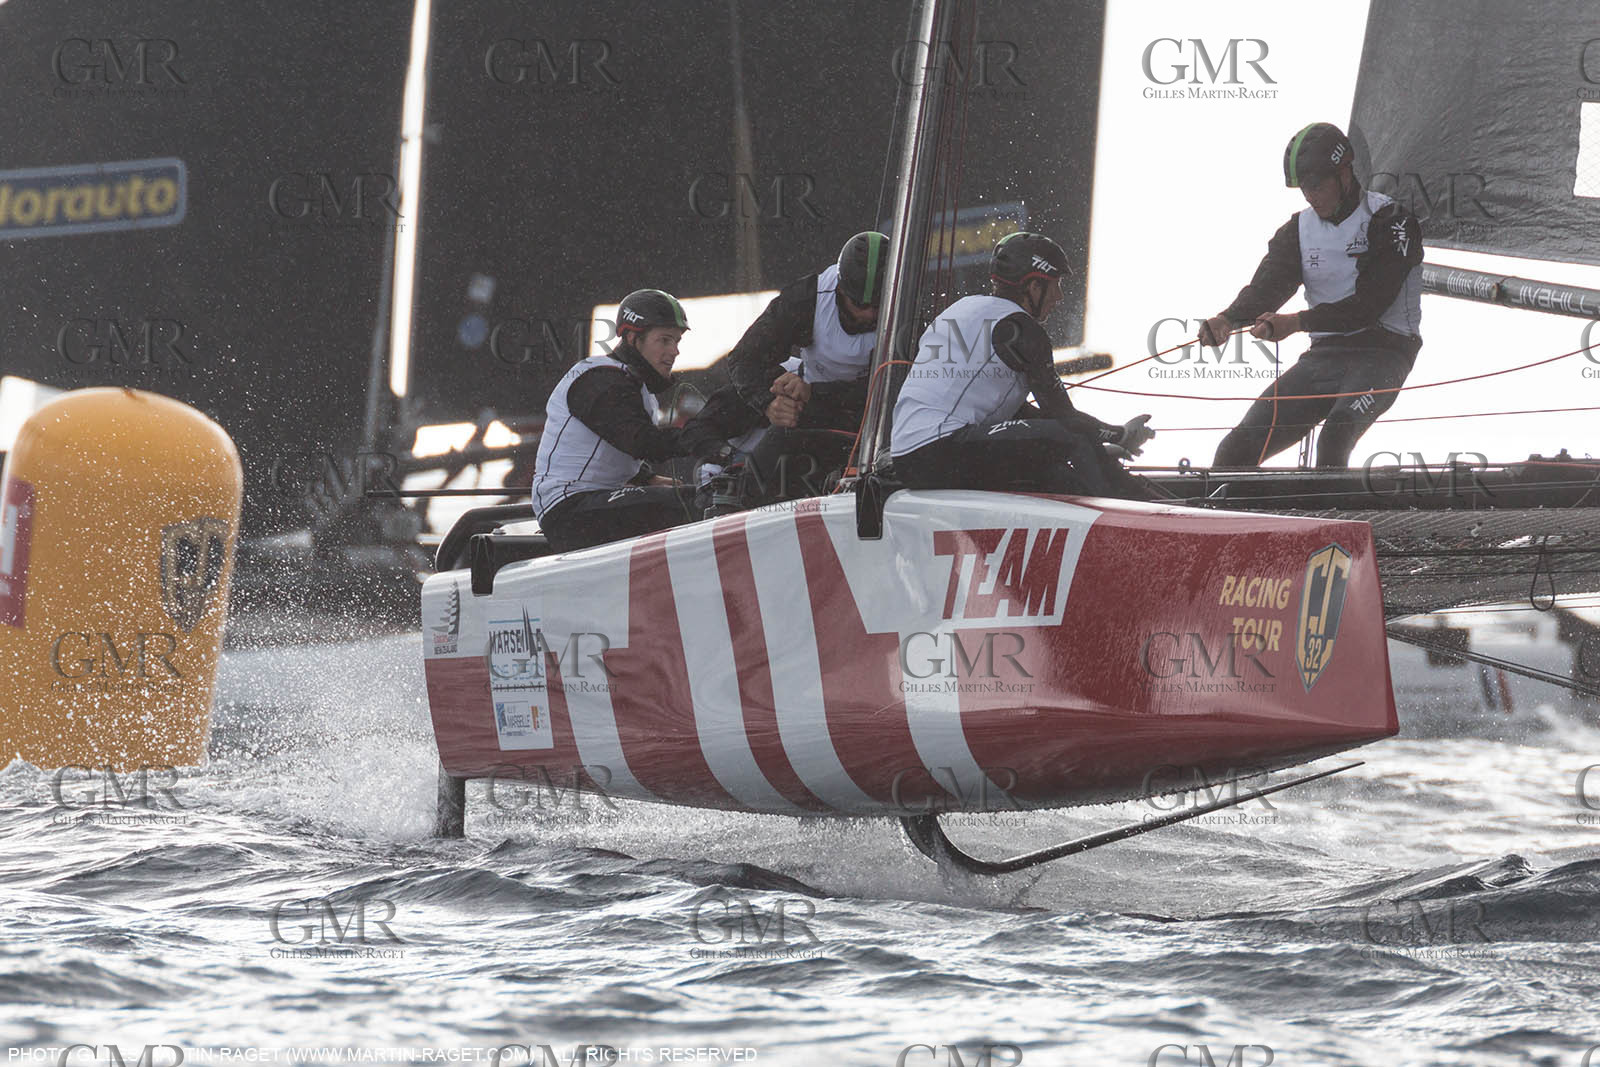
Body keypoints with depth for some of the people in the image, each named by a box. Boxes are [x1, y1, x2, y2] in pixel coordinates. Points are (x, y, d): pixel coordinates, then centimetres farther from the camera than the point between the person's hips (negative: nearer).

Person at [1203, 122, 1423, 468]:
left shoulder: (1391, 221, -8)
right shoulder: (1299, 229, 11)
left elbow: (1370, 303, -17)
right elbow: (1266, 287, -2)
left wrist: (1296, 322, -26)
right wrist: (1228, 319, -25)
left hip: (1381, 352, -6)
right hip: (1323, 356, 6)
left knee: (1337, 431, -36)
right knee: (1238, 449, -7)